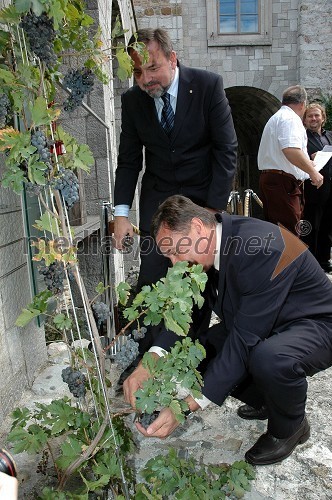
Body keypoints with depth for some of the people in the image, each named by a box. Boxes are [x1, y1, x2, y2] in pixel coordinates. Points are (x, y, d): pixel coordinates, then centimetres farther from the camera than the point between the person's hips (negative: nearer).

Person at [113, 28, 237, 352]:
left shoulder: (208, 85, -11)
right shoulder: (132, 100, -2)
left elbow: (226, 149, -10)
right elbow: (128, 160, 2)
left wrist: (214, 208, -15)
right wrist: (121, 214, -8)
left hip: (203, 195, -1)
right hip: (157, 197, 2)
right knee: (151, 278, -5)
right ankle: (147, 350, 10)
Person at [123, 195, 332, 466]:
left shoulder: (262, 248, -33)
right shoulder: (208, 250, -8)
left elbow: (244, 340, -35)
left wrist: (188, 405, -35)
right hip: (257, 325, 7)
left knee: (270, 358, -39)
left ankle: (290, 427, -3)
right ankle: (263, 400, 15)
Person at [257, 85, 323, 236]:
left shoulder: (276, 117, 26)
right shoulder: (290, 118, -7)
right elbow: (291, 150, -24)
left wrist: (306, 162, 42)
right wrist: (313, 172, -14)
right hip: (283, 182, -10)